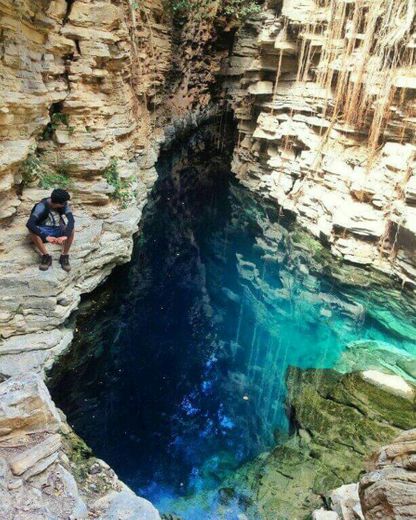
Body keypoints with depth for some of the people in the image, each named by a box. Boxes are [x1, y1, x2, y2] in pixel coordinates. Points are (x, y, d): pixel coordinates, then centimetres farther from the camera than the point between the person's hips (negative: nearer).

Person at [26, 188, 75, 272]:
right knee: (32, 230, -35)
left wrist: (65, 235, -49)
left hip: (58, 231, 1)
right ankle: (46, 256, -20)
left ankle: (64, 256, -19)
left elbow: (71, 220, -31)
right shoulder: (42, 206, -24)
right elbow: (29, 224, -35)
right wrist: (46, 237, -45)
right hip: (43, 231, -1)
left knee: (71, 229, -31)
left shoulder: (64, 205, -17)